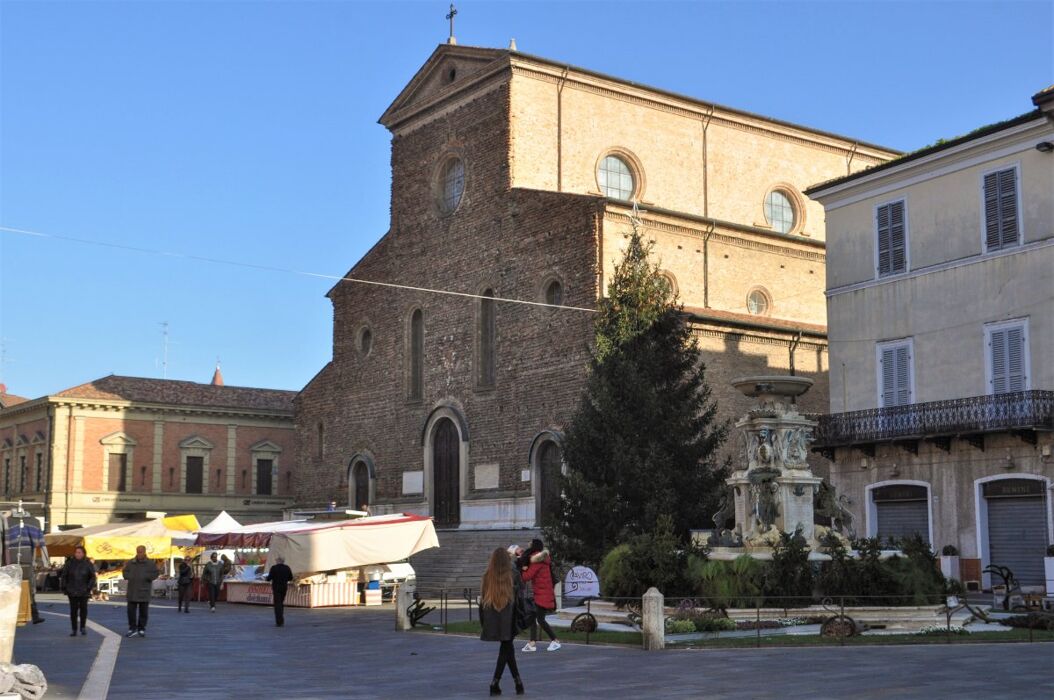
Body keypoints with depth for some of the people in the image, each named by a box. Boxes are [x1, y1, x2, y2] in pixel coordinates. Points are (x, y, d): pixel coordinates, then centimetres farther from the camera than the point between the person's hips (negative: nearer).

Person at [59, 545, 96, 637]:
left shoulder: (88, 564, 1)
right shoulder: (69, 564, 3)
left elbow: (92, 577, 3)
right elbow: (63, 576, 8)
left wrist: (90, 587, -7)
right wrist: (63, 587, 2)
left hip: (84, 592, -1)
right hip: (72, 591, 1)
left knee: (83, 608, -3)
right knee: (73, 610, 1)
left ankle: (82, 627, 14)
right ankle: (74, 630, 9)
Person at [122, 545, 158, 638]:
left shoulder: (150, 563, 2)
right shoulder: (130, 563, 8)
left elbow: (155, 574, -3)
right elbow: (125, 573, 8)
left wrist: (145, 577, -16)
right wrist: (131, 577, -11)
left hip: (144, 592, -2)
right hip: (132, 592, 2)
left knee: (143, 612, 3)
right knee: (131, 610, 0)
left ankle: (141, 629, 13)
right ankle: (132, 629, 9)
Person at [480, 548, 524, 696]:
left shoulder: (487, 578, 3)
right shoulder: (513, 576, -5)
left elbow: (482, 602, 6)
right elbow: (517, 600, -6)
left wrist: (482, 623, 13)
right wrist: (518, 623, -1)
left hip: (491, 622, 3)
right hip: (508, 621, -3)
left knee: (507, 649, 15)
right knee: (505, 649, 7)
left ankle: (518, 681, 18)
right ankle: (495, 683, 0)